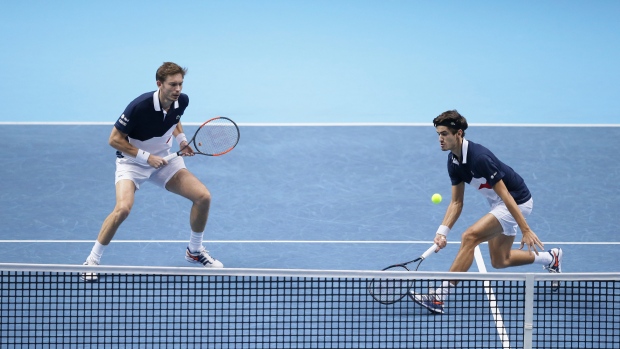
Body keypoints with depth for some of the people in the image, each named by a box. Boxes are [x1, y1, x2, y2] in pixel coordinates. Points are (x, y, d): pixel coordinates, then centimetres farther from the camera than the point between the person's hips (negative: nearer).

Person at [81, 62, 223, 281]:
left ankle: (195, 251, 17)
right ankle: (92, 260, -10)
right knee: (123, 208, -30)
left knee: (203, 196, -7)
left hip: (164, 159, 6)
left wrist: (182, 140, -4)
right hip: (132, 161, -5)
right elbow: (114, 139, -21)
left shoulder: (182, 101, -11)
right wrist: (146, 156, -25)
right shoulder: (140, 107, -30)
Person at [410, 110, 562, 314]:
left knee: (470, 236, -24)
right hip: (498, 204, 10)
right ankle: (551, 258, 41)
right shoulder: (453, 161, -4)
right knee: (499, 261, 19)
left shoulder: (479, 158, -30)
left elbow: (505, 195, -29)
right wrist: (442, 231, -12)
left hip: (517, 202, -10)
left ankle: (440, 297, -24)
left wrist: (525, 230, -29)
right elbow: (456, 202, 1)